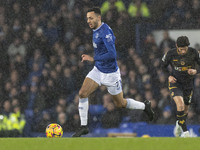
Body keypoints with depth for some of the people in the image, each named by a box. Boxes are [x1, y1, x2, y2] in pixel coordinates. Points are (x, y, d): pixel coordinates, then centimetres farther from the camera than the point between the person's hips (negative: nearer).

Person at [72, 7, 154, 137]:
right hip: (98, 70, 8)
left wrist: (93, 59, -27)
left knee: (120, 103, 8)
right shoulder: (96, 30, 5)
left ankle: (145, 106, 33)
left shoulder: (105, 32, -24)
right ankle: (84, 126, -3)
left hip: (110, 73, -8)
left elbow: (112, 54, -30)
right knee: (82, 93, -10)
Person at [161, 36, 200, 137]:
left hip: (188, 83, 2)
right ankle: (185, 132, -19)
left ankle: (179, 124, 43)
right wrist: (169, 76, -12)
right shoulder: (171, 54, -15)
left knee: (185, 109, 10)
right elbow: (163, 66, 3)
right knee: (180, 105, -24)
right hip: (175, 82, -2)